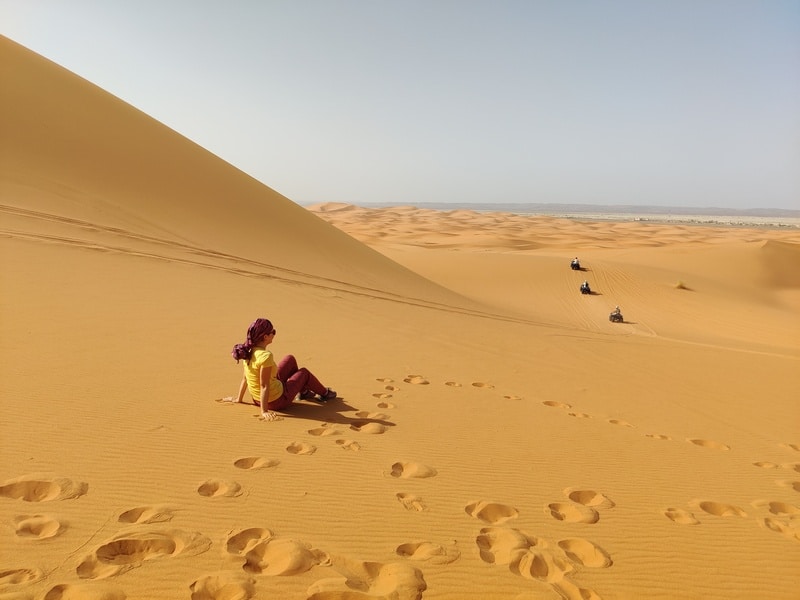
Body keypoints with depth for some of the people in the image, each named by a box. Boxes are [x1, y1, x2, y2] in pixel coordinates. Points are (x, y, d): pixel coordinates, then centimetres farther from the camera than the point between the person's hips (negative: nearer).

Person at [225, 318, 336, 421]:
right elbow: (264, 386, -31)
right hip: (277, 401, -8)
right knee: (303, 372, 17)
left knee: (290, 359, 22)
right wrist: (264, 411, -27)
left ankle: (303, 392, 43)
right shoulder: (265, 356, -33)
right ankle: (324, 393, 42)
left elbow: (245, 378, 2)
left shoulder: (249, 351, -8)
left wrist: (239, 399, 11)